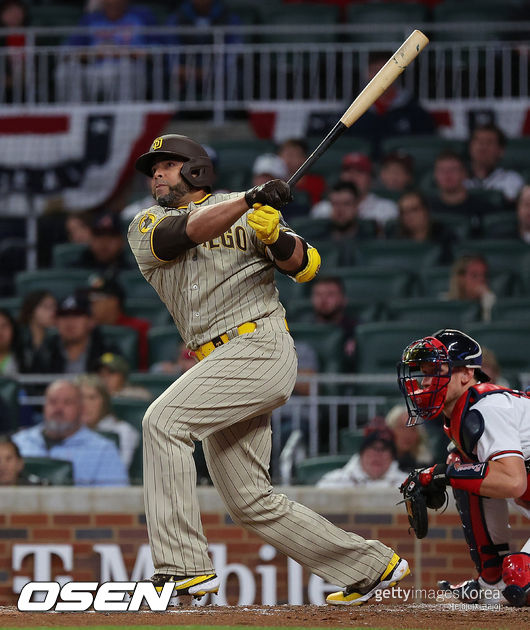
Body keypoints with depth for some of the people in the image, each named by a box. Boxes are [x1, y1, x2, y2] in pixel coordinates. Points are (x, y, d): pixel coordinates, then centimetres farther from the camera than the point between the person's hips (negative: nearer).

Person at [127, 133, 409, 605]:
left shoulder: (246, 211, 8)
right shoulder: (146, 226, 15)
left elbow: (304, 266, -1)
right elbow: (182, 233, -9)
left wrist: (277, 237, -23)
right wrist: (248, 202, -23)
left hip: (261, 343, -6)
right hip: (221, 362, 6)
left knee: (164, 421, -25)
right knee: (251, 503, 6)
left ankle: (184, 567, -30)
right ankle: (372, 566, 17)